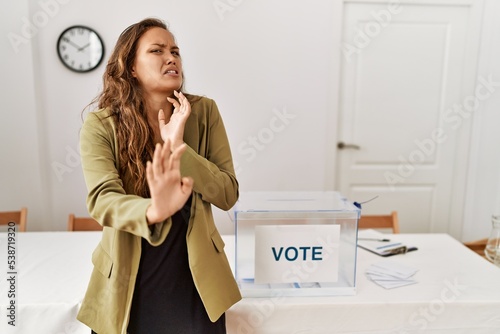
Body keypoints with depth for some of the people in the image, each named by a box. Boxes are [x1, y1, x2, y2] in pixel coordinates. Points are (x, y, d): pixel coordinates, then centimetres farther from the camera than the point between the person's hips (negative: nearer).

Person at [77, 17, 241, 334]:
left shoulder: (204, 112, -7)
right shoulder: (101, 125, -11)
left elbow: (228, 194, -10)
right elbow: (102, 200, -24)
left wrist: (178, 146, -22)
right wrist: (152, 210, -45)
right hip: (127, 284, -1)